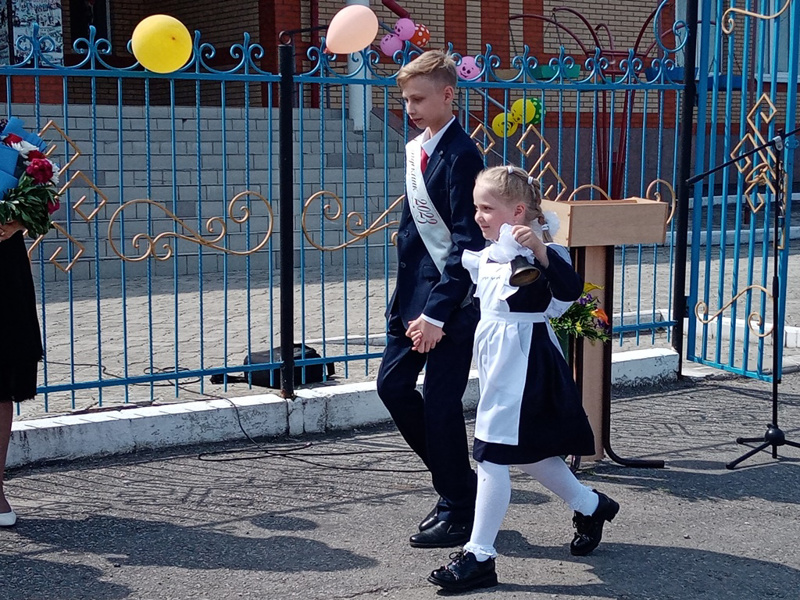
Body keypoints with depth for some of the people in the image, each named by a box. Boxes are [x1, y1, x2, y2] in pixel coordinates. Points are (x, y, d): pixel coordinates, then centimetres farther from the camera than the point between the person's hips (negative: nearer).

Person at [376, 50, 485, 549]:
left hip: (452, 297, -9)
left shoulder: (460, 155, -16)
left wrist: (437, 313, -22)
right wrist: (404, 298, 15)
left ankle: (459, 514, 15)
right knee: (392, 382, 10)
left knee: (441, 402, -3)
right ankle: (456, 483, 25)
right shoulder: (415, 149, 11)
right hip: (416, 290, 9)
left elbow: (468, 243, -20)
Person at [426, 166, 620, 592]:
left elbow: (569, 290, -34)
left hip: (524, 368, -9)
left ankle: (479, 556, 2)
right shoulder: (489, 255, 9)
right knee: (527, 455, 20)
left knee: (491, 457, -7)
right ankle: (590, 506, 42)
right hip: (498, 365, 10)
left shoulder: (538, 252, -17)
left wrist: (540, 249, -44)